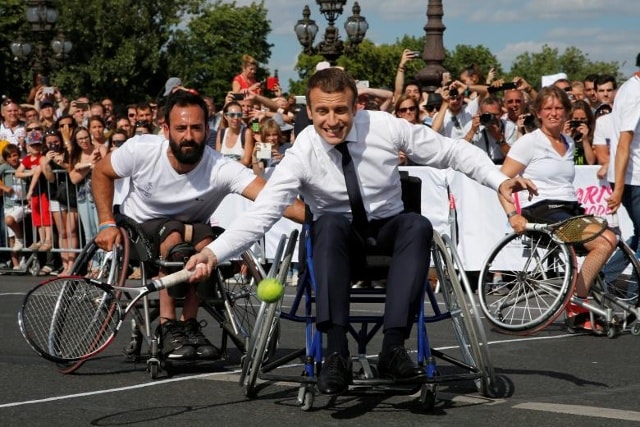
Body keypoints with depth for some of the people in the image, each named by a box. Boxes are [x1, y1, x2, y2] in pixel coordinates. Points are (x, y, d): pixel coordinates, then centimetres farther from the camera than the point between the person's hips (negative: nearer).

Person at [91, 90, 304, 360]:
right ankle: (168, 326, -24)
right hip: (137, 227, -1)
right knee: (174, 235, -34)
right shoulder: (141, 150, -22)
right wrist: (107, 224, -11)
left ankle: (188, 323, -14)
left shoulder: (221, 169, -27)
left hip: (189, 230, 1)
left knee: (206, 240, -34)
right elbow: (101, 173, -2)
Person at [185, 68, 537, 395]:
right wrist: (213, 252, -38)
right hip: (339, 234, -1)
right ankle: (336, 352, -39)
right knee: (329, 223, -36)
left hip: (389, 228, 2)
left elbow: (454, 152, -5)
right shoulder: (301, 154, -18)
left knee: (418, 225, -32)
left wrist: (499, 181, -17)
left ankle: (393, 348, -36)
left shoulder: (385, 127, -14)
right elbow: (261, 213, -24)